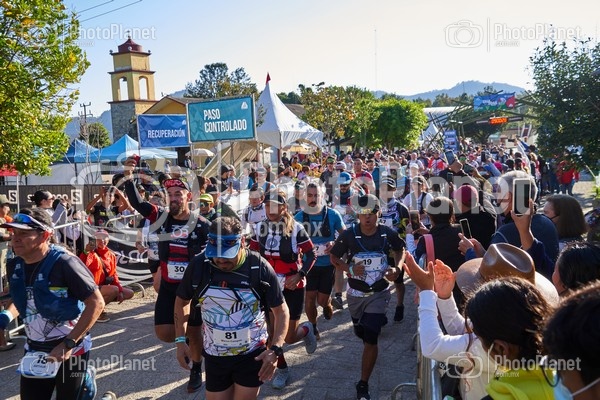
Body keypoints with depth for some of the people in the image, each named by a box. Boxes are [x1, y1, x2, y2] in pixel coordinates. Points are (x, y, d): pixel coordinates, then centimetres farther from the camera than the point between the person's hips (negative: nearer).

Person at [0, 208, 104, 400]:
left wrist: (69, 343, -23)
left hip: (70, 350, -6)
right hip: (33, 350, 6)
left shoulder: (64, 263, -23)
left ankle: (85, 381, 35)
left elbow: (96, 303, -22)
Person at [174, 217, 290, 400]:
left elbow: (281, 310, -8)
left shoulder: (260, 267, -17)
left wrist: (275, 349, -19)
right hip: (214, 356, 2)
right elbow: (182, 301, 6)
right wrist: (180, 340, -1)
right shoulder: (198, 265, -13)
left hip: (252, 354, -2)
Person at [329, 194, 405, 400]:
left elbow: (400, 250, 8)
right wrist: (349, 269, -22)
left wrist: (397, 268, -12)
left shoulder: (388, 234, -13)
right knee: (361, 333, 20)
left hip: (379, 294, -2)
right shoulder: (349, 234, -16)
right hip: (355, 293, 2)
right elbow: (333, 257, -3)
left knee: (371, 339, -7)